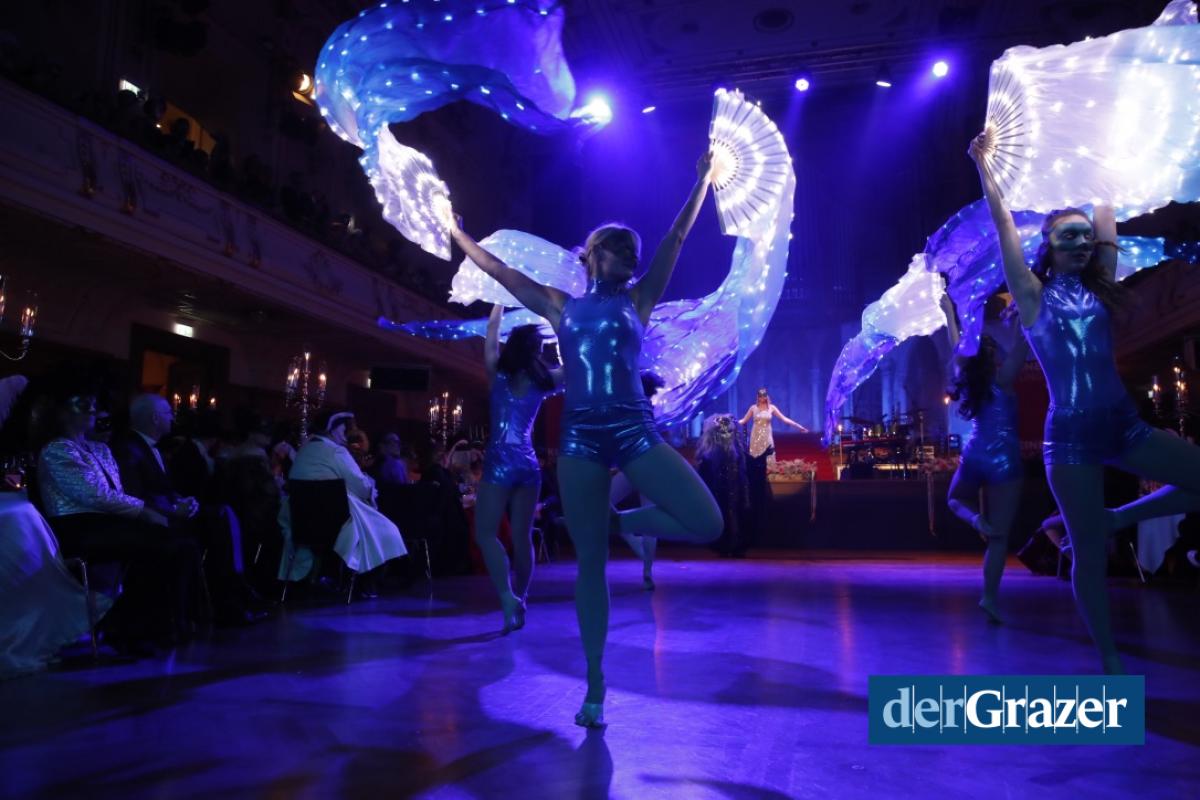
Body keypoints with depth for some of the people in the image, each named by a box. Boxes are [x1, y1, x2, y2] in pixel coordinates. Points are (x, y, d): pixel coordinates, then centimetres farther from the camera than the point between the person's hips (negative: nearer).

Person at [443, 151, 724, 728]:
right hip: (580, 437, 0)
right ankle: (595, 682, 14)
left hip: (635, 431, 0)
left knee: (707, 524, -17)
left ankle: (625, 522, 12)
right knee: (590, 564, 2)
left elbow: (677, 239, 12)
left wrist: (702, 179, 12)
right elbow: (498, 269, 19)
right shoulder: (561, 307, 14)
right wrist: (456, 233, 24)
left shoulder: (637, 300, 13)